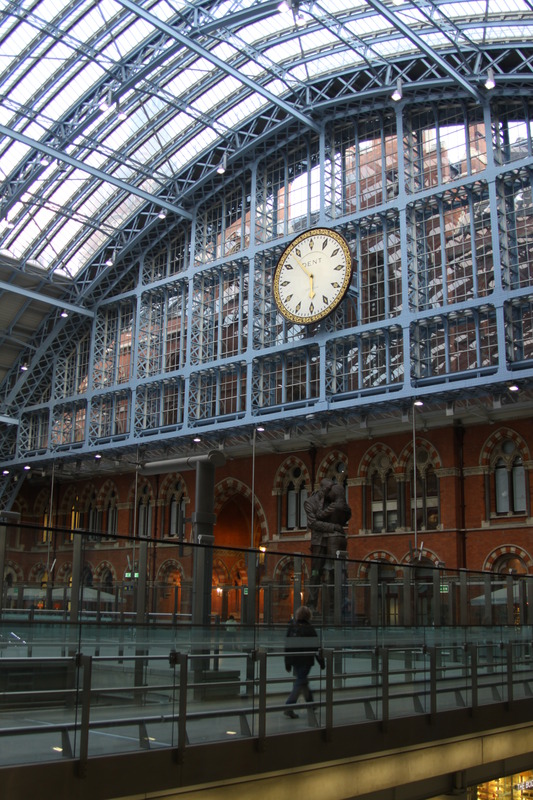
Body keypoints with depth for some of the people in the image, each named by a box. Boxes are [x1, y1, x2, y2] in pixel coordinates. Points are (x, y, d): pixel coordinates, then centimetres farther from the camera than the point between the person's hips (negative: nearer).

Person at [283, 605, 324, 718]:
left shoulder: (291, 627, 3)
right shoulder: (309, 629, -12)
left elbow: (287, 646, 6)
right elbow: (316, 647, -8)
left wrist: (287, 664, 13)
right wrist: (321, 662, 1)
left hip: (294, 661, 6)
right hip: (305, 661, -6)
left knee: (303, 682, 20)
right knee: (299, 683, -2)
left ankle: (310, 703, 32)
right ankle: (289, 707, -9)